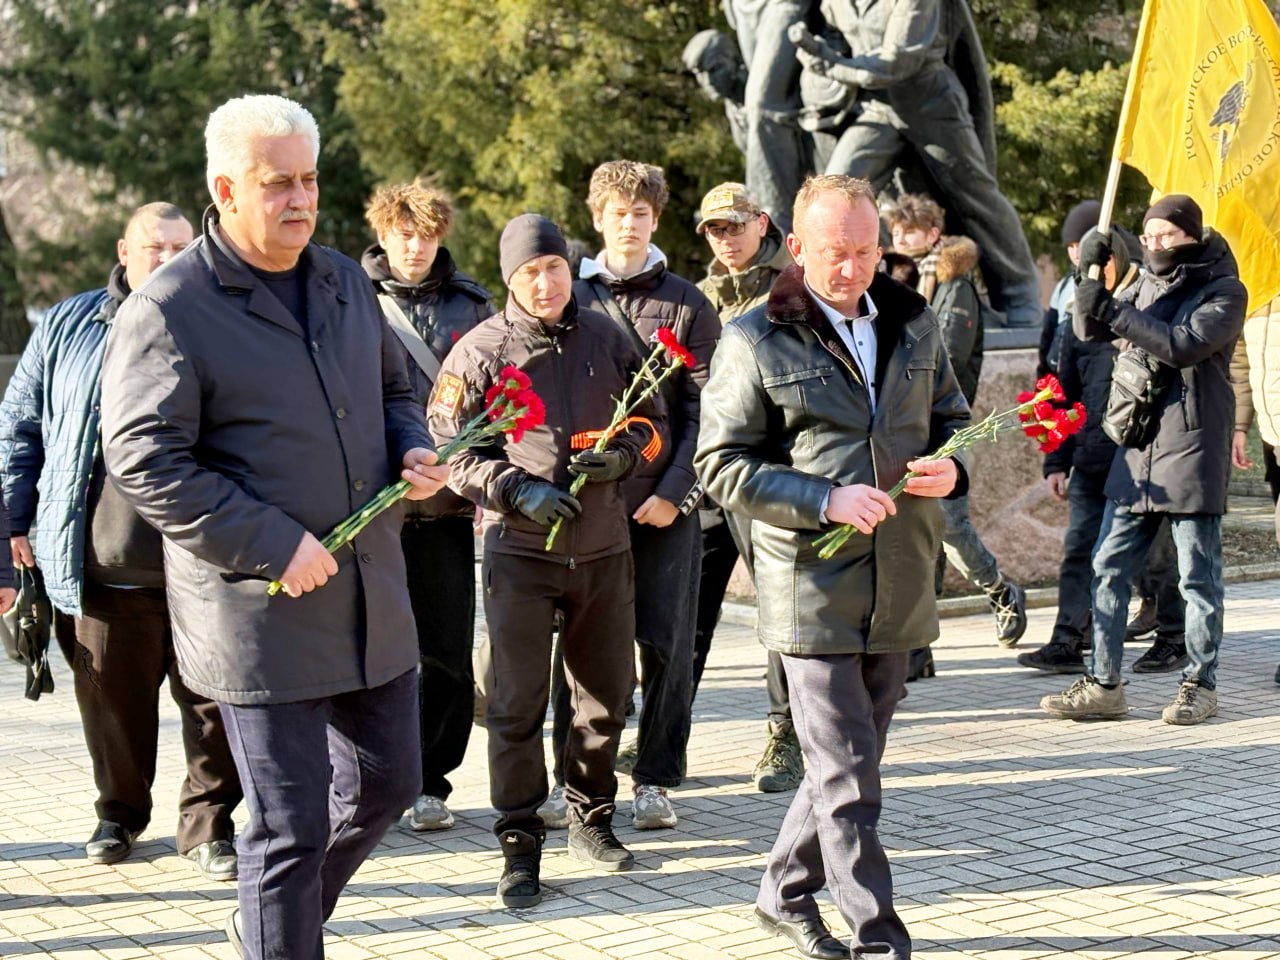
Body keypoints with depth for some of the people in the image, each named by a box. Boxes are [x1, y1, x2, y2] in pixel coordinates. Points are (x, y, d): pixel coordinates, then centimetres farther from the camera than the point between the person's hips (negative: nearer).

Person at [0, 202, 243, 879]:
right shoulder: (68, 328, 9)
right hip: (103, 566, 1)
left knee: (213, 703, 1)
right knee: (113, 702, 10)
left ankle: (207, 824, 15)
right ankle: (119, 813, 30)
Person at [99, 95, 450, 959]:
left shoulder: (345, 280, 11)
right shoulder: (170, 311, -11)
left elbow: (393, 386, 25)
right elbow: (143, 461, -16)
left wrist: (413, 450, 2)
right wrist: (274, 545, -21)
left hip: (374, 598, 7)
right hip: (264, 618, -7)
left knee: (387, 785, 17)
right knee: (292, 827, -1)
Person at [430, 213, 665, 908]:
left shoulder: (606, 337, 5)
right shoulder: (479, 352, -4)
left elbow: (653, 420, 12)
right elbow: (452, 452, -3)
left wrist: (622, 455, -9)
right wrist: (517, 490, -17)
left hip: (604, 549, 4)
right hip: (518, 550, -3)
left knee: (606, 695, 13)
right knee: (516, 704, -2)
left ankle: (591, 819, 31)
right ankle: (519, 844, 10)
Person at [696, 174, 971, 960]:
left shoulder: (915, 324, 9)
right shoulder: (756, 342, -6)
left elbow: (952, 417, 21)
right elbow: (722, 465, -8)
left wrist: (951, 467, -3)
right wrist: (825, 500, -19)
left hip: (899, 588, 6)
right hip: (813, 587, -6)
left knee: (847, 759, 16)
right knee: (847, 775, -3)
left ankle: (787, 893, 35)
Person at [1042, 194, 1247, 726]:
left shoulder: (1224, 292, -4)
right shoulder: (1147, 286, 14)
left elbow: (1183, 345, -20)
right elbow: (1090, 330, 7)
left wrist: (1115, 311, -21)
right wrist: (1090, 277, -9)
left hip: (1192, 448, -6)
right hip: (1138, 447, 6)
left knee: (1198, 575, 2)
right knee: (1109, 567, 5)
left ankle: (1200, 683, 12)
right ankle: (1103, 683, 11)